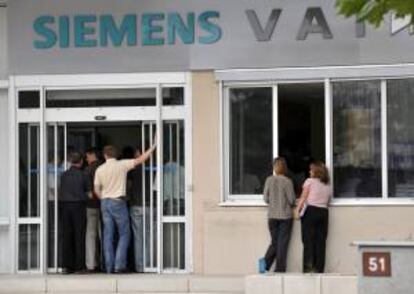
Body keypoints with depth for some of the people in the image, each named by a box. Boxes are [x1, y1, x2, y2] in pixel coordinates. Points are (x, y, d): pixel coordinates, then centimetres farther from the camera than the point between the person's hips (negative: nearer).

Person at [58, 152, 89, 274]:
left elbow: (60, 191, 9)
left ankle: (67, 265, 3)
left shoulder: (64, 175, 4)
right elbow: (87, 190, 4)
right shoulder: (82, 175, -5)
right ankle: (79, 266, -1)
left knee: (66, 236, 5)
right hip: (78, 205, -3)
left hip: (65, 205, 3)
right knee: (79, 236, 0)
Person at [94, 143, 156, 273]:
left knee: (108, 235, 6)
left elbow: (97, 189, 9)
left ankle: (109, 266, 5)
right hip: (118, 202, -4)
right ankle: (119, 265, -6)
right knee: (124, 234, 3)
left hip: (105, 203, 4)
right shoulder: (122, 165, -7)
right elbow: (140, 160, -10)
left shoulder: (100, 169, 4)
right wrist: (152, 147, -3)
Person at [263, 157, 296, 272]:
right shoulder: (287, 181, -11)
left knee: (274, 242, 13)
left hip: (272, 216, 3)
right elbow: (292, 200, -8)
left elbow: (266, 199, 2)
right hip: (285, 215, -3)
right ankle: (280, 268, 3)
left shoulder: (269, 180, -3)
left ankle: (265, 262, -7)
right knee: (283, 243, 4)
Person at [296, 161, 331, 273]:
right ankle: (319, 267, 2)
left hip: (310, 210, -4)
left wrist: (297, 210, -5)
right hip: (324, 212, 4)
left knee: (308, 240, -4)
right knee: (321, 241, 4)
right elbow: (327, 201, 11)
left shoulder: (309, 181, 1)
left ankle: (308, 266, -14)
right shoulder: (328, 186, 16)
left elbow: (303, 198, -5)